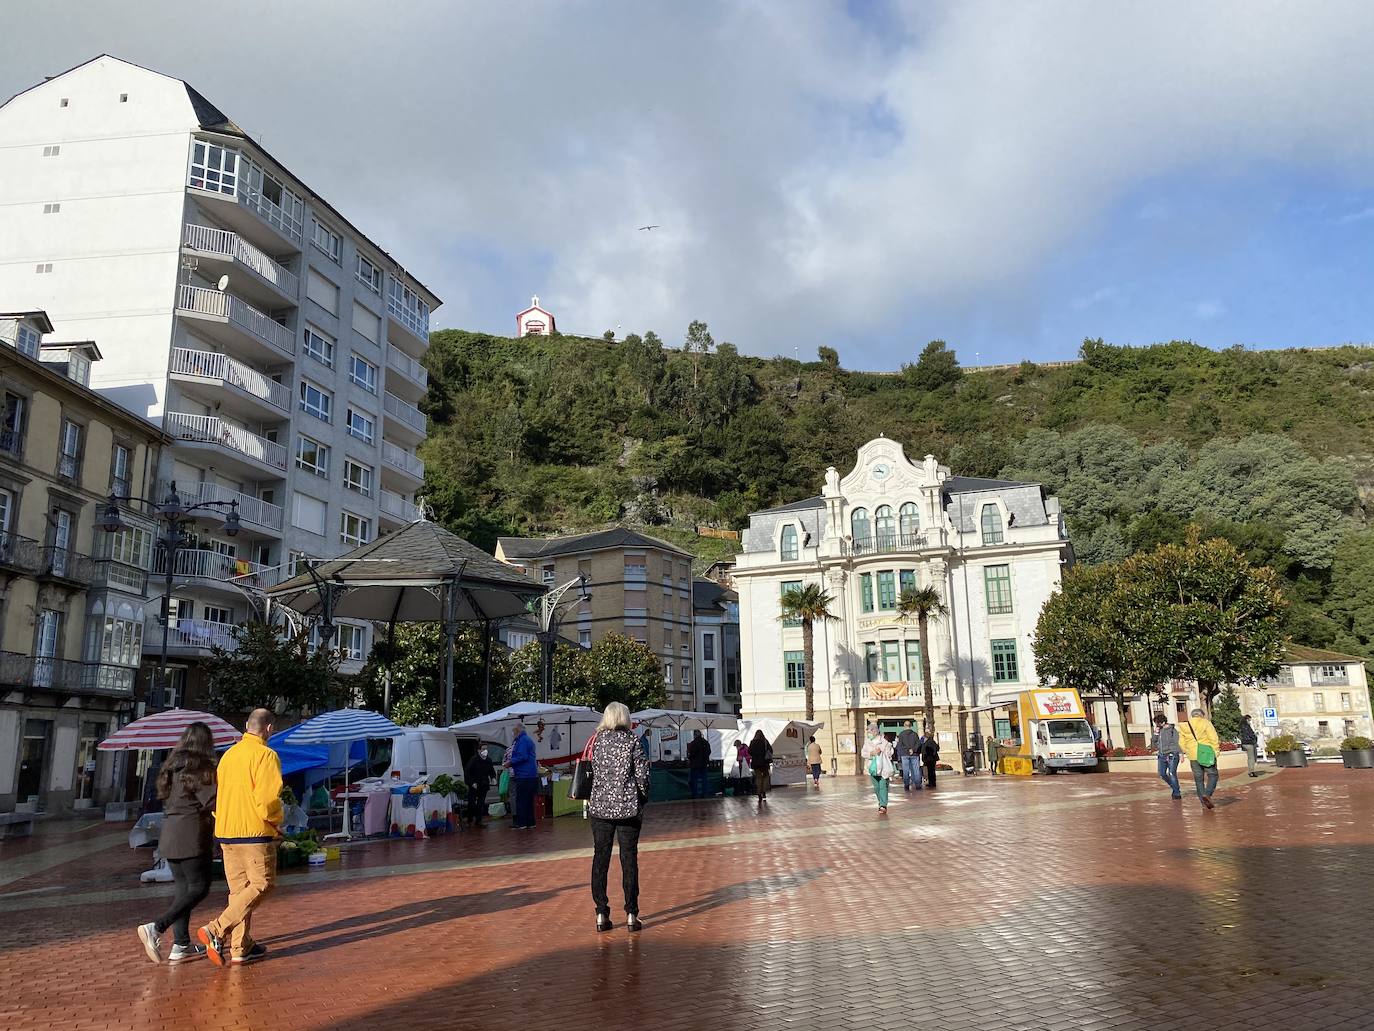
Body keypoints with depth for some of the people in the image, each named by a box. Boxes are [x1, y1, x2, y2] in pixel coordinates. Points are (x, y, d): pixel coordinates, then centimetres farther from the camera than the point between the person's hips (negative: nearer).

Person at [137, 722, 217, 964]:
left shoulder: (172, 767, 13)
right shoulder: (201, 769, -11)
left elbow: (167, 799, 19)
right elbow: (214, 802, -15)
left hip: (170, 836, 8)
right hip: (192, 838, -8)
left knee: (183, 888, 11)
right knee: (199, 888, -2)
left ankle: (181, 946, 11)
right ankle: (156, 928, -15)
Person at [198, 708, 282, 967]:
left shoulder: (229, 754, 13)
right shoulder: (265, 755, -11)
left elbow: (217, 793, 16)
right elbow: (267, 797, -19)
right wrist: (276, 821, -3)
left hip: (226, 832, 8)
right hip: (255, 832, -8)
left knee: (239, 889, 13)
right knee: (262, 885, 1)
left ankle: (240, 948, 15)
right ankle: (217, 930, -11)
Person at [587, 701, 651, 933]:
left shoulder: (596, 741, 2)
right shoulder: (632, 742, -4)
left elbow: (587, 772, 3)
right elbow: (642, 774, -5)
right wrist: (642, 799, 8)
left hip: (600, 807, 2)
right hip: (629, 808, -2)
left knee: (600, 860, 9)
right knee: (629, 860, 4)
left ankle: (601, 915, 10)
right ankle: (631, 915, 5)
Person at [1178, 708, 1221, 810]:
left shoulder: (1184, 726, 11)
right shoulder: (1205, 723, -1)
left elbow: (1182, 742, 11)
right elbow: (1213, 737, -9)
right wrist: (1216, 749, -2)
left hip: (1193, 756, 4)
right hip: (1207, 753, -4)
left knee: (1198, 779, 8)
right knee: (1212, 775, 3)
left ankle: (1204, 803, 7)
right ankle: (1207, 794, -19)